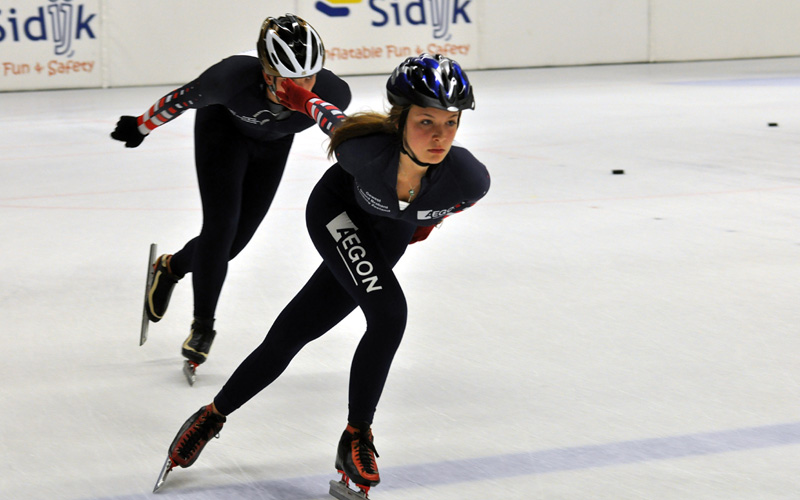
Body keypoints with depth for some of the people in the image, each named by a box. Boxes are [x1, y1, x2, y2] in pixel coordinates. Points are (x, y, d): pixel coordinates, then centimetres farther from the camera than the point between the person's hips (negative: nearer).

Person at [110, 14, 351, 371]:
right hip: (224, 125, -3)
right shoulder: (234, 76, -43)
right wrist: (142, 127, -8)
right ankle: (203, 328, 4)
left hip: (273, 141, 3)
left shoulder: (333, 93, -38)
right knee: (220, 225, -12)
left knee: (237, 236, 4)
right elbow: (184, 99, -22)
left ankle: (172, 267, 35)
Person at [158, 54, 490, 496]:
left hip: (389, 235, 3)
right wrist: (299, 98, 4)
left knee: (293, 331, 4)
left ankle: (215, 414, 21)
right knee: (388, 314, -22)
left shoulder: (469, 178, -35)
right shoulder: (367, 149, -39)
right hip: (336, 210, -3)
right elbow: (335, 122, -15)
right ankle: (356, 438, -2)